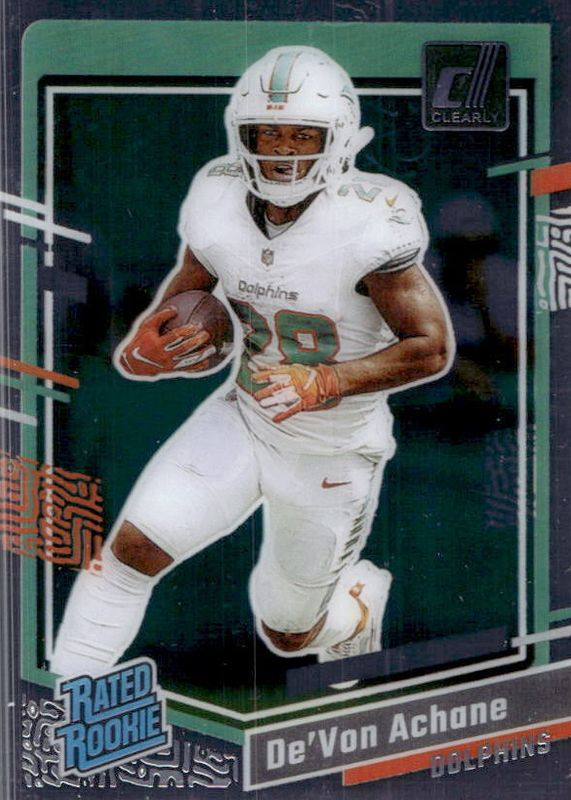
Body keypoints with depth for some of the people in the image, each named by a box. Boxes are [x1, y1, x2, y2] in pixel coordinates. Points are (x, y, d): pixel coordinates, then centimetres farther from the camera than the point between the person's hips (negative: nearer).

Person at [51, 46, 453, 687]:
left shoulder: (367, 225, -26)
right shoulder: (219, 206, -12)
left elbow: (433, 348, -20)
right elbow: (182, 303, 4)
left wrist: (323, 382, -31)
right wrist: (144, 350, -18)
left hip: (331, 457, -3)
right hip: (243, 419, 3)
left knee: (287, 634, 14)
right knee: (133, 546, -16)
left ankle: (360, 599, 49)